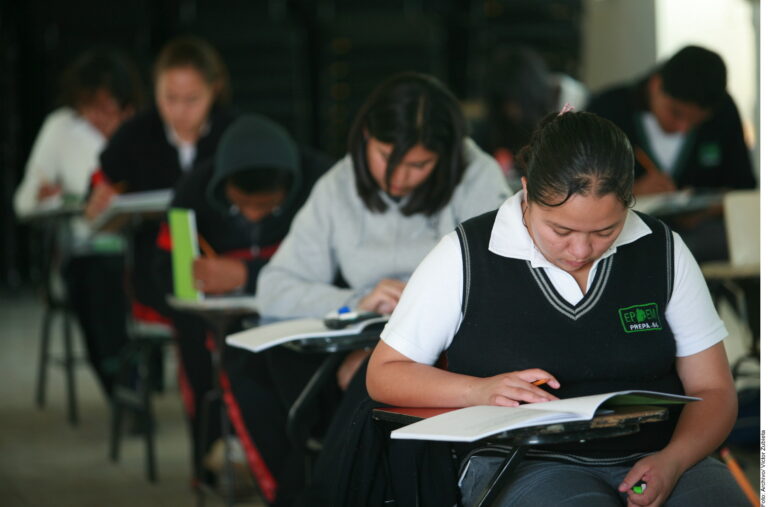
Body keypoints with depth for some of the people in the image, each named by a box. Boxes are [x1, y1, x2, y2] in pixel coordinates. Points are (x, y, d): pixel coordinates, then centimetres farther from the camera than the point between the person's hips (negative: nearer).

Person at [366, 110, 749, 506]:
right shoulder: (466, 257, -1)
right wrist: (481, 391, -13)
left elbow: (713, 390, 8)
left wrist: (672, 462, -13)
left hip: (653, 462, 3)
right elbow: (383, 375, 4)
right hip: (528, 466, -3)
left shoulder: (663, 251, 6)